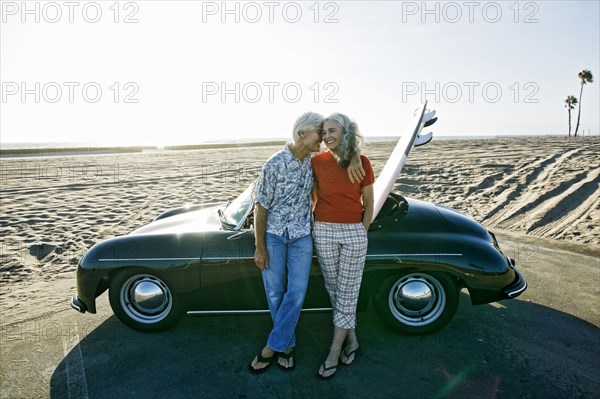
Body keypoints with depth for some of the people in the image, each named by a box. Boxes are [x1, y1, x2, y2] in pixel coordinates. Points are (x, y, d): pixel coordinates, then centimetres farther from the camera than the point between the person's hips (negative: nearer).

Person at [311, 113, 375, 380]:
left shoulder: (362, 163, -5)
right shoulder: (317, 162, -2)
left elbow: (368, 203, 3)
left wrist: (362, 233, 2)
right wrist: (312, 225, 5)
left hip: (354, 232, -1)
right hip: (323, 232, 2)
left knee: (347, 292, 3)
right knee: (333, 289, 10)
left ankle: (334, 353, 16)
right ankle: (351, 338, 31)